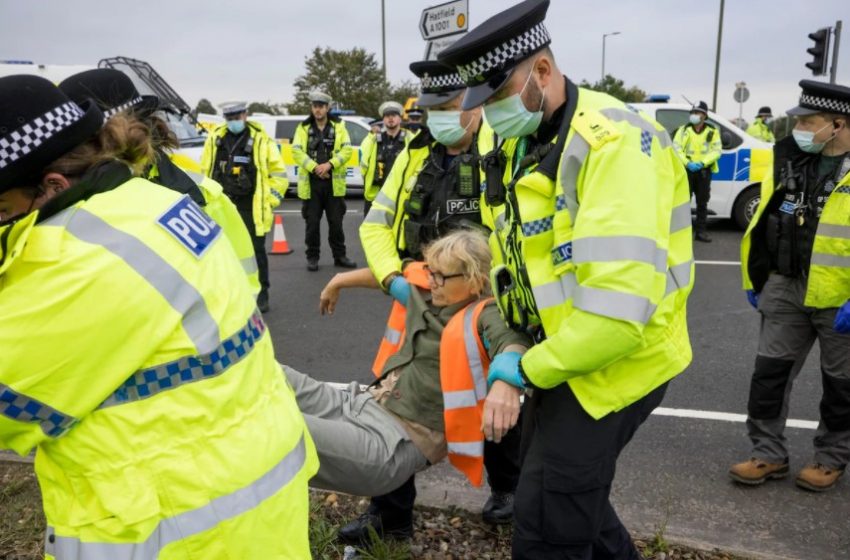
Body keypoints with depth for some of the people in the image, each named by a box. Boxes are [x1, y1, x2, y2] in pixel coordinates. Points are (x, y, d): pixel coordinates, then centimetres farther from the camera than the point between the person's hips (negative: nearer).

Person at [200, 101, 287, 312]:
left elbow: (279, 174, -1)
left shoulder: (261, 140, -3)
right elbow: (205, 172, 15)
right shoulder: (215, 139, 6)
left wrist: (268, 201, -4)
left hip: (251, 208, -3)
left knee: (256, 251, 3)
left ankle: (261, 295, 14)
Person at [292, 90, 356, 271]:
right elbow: (296, 152, -6)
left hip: (333, 182, 1)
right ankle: (312, 257, 14)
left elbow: (347, 150, -4)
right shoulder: (303, 127, 4)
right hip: (311, 183, 0)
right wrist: (315, 168, -17)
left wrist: (329, 164, -17)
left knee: (336, 222, 7)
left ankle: (339, 256, 18)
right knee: (312, 223, 4)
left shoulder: (338, 126, 6)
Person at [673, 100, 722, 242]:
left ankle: (701, 231, 12)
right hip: (687, 169, -1)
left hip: (704, 171, 1)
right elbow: (676, 149, -2)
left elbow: (716, 151, -2)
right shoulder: (683, 130, 5)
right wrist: (687, 163, -17)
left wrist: (702, 163, -16)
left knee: (702, 203, 6)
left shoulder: (712, 131, 4)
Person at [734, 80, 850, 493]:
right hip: (786, 288, 5)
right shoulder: (788, 159, 2)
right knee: (770, 371, 8)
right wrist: (754, 278, 10)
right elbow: (762, 221, 10)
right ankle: (768, 454, 21)